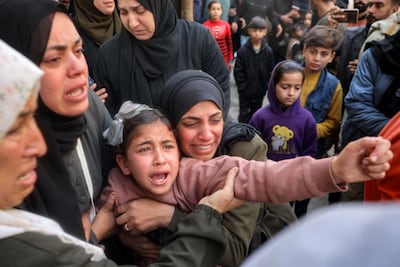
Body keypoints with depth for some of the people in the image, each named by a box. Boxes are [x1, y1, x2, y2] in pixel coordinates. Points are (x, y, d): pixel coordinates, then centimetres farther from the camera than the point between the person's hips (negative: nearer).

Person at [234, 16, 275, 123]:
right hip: (245, 91, -2)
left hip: (260, 91, 2)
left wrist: (265, 86, -5)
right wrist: (242, 86, -12)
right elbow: (238, 71, -8)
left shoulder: (268, 51, -5)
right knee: (244, 114, 6)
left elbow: (270, 71, 0)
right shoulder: (243, 50, -10)